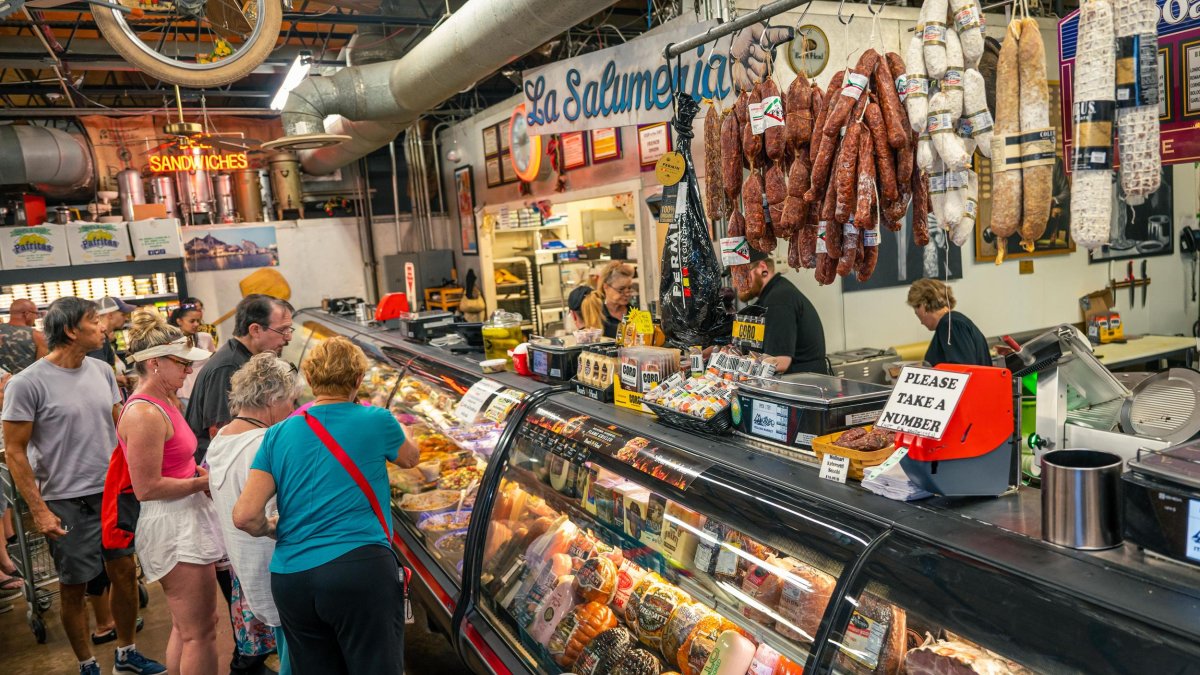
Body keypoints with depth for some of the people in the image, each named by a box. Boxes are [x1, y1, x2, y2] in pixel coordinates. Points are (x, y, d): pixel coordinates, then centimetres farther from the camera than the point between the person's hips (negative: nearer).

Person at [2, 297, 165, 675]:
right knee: (74, 587, 9)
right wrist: (39, 510, -12)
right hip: (67, 502, -5)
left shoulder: (102, 371, 3)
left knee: (125, 572, 12)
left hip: (114, 493, 5)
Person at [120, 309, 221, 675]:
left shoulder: (162, 404, 9)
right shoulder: (144, 414, -20)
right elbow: (147, 488, -21)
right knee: (199, 632, -1)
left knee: (186, 627, 21)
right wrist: (203, 482, -13)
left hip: (186, 518, 10)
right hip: (171, 525, -10)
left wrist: (201, 471, 5)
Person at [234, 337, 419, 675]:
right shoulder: (376, 421, 2)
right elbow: (411, 457, 24)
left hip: (290, 579, 4)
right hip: (360, 569, -4)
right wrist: (393, 430, 44)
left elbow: (245, 516, 1)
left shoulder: (278, 435, 8)